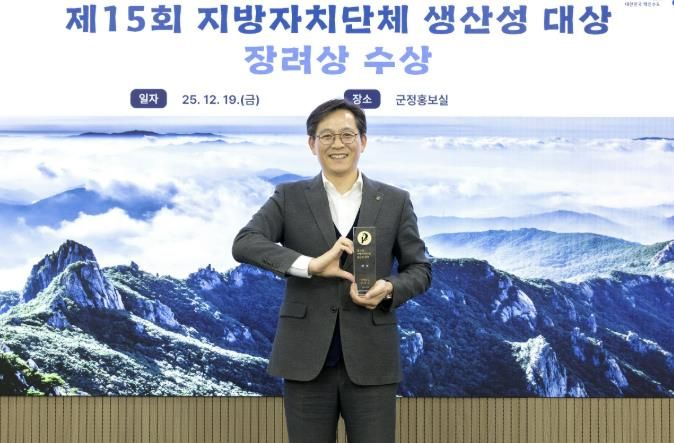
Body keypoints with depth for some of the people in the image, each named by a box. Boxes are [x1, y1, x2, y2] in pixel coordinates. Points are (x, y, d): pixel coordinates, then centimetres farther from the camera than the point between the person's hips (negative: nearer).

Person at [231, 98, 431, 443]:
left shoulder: (395, 201, 8)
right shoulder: (289, 197, 5)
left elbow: (419, 269, 10)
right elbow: (244, 244, -10)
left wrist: (389, 288, -13)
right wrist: (311, 265, -23)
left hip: (370, 361, 1)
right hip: (306, 358, 0)